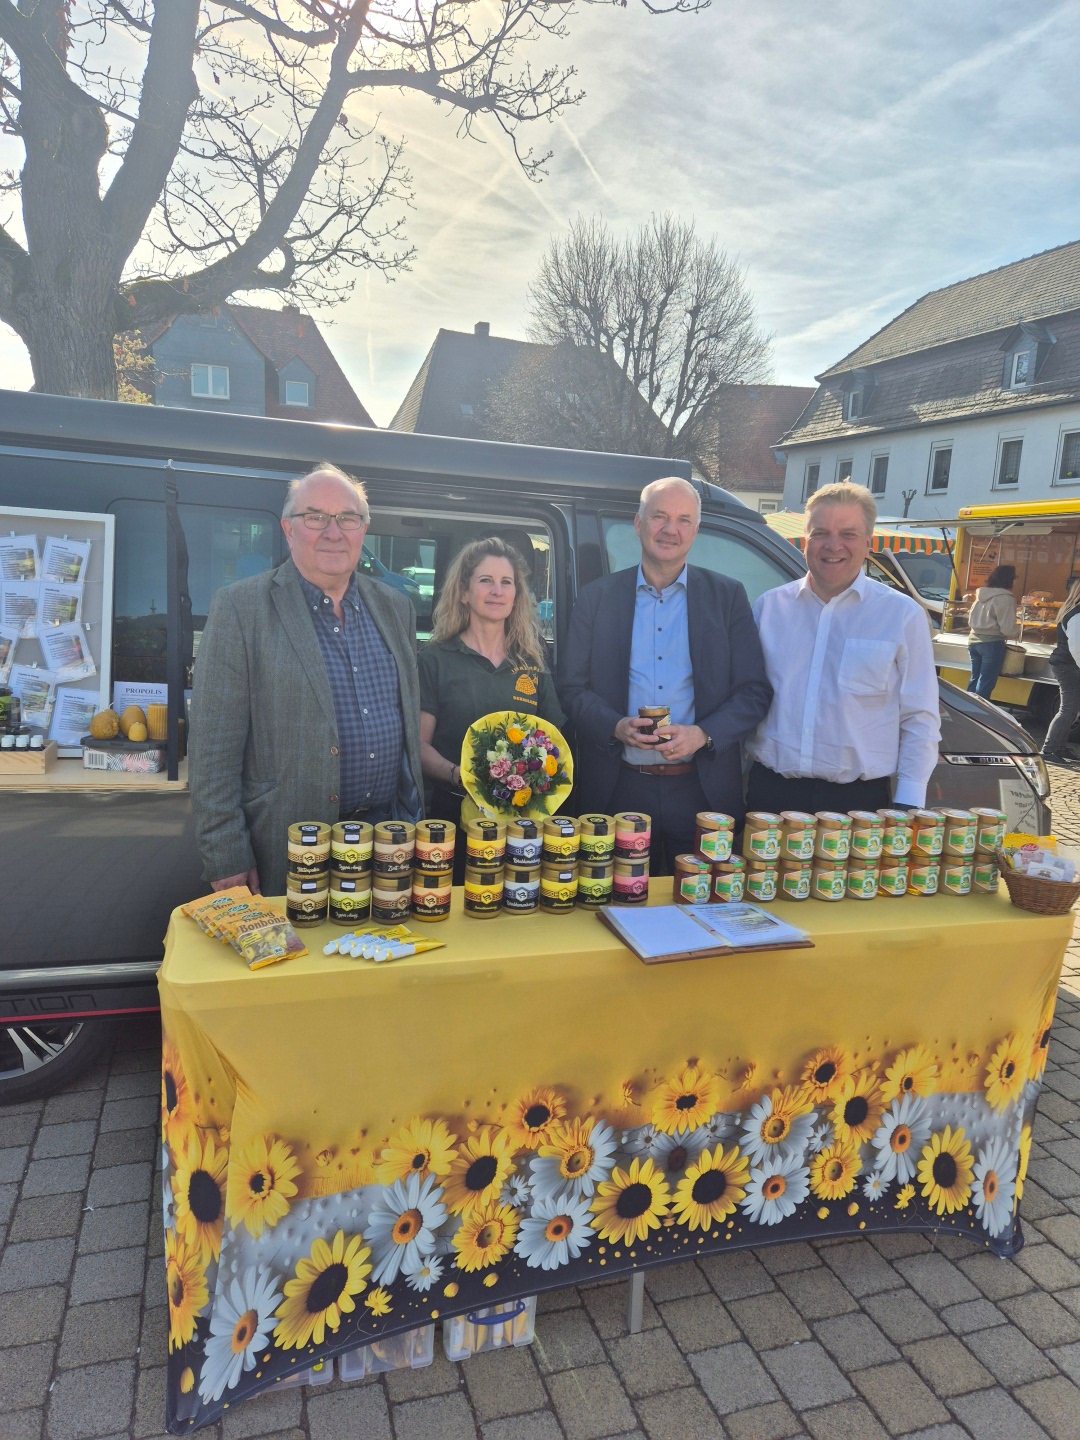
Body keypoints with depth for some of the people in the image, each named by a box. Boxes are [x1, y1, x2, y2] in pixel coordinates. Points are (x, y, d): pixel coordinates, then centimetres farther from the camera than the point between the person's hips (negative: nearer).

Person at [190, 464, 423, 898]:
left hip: (393, 835, 5)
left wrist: (415, 821, 14)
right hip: (289, 852, -4)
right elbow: (213, 745, -10)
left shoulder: (395, 608, 9)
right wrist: (226, 858, -12)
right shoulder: (239, 608, -7)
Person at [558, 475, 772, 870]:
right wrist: (615, 726, -15)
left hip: (702, 790, 0)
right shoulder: (597, 597, 4)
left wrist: (703, 734, -15)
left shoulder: (728, 596, 4)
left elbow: (755, 691, 2)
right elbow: (571, 687, 3)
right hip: (618, 789, 0)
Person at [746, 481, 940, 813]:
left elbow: (919, 720, 1)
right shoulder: (769, 605, 6)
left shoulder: (903, 615, 0)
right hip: (770, 791, 2)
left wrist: (907, 806, -4)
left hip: (860, 798, -2)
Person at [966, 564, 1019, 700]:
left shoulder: (982, 594, 10)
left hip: (974, 640, 8)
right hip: (992, 643, -8)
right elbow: (1008, 628, -17)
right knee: (986, 684, -1)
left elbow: (971, 620, 18)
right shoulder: (1006, 598, -14)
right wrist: (1018, 630, 3)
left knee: (975, 679, 15)